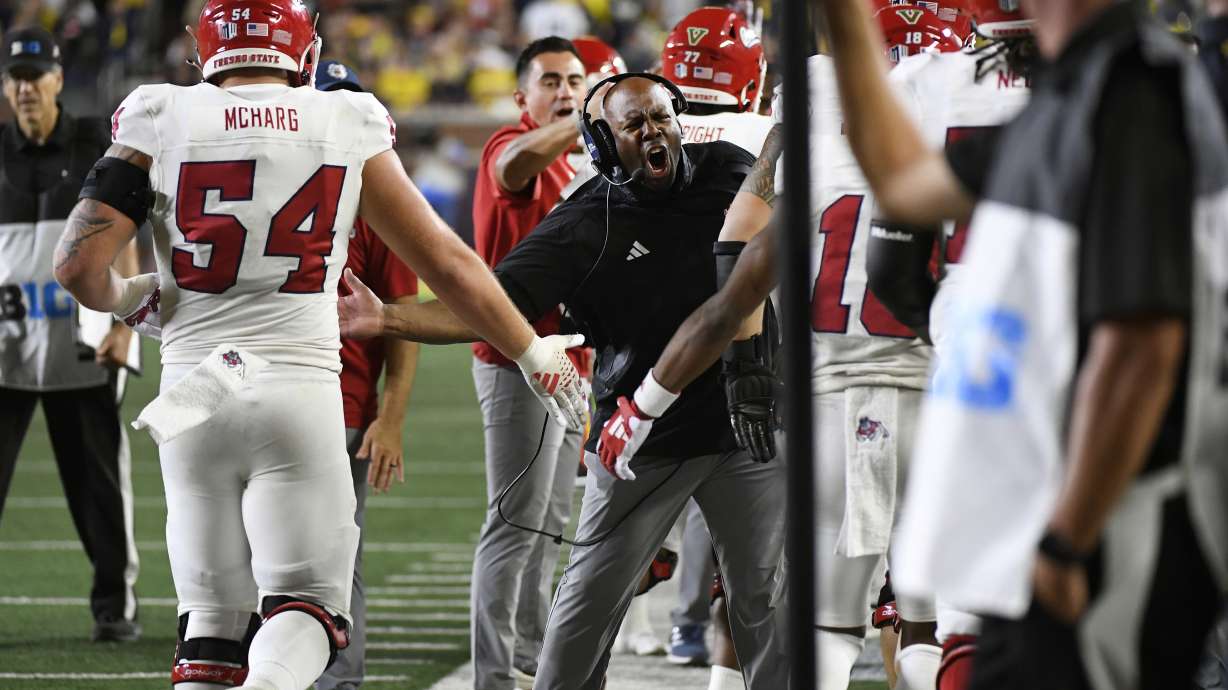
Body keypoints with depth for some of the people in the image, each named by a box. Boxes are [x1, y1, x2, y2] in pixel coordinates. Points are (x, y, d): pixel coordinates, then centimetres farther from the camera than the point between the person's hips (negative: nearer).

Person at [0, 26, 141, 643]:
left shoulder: (96, 147, 3)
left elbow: (121, 241, 1)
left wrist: (122, 324, -9)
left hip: (83, 342, 0)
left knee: (99, 477, 5)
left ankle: (114, 605, 14)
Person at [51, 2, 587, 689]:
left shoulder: (161, 122, 3)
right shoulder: (349, 129, 5)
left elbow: (79, 266, -3)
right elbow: (448, 261, 11)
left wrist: (134, 300, 19)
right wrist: (537, 355, 22)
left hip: (193, 395, 1)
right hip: (301, 391, -1)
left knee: (213, 615, 11)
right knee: (308, 605, 3)